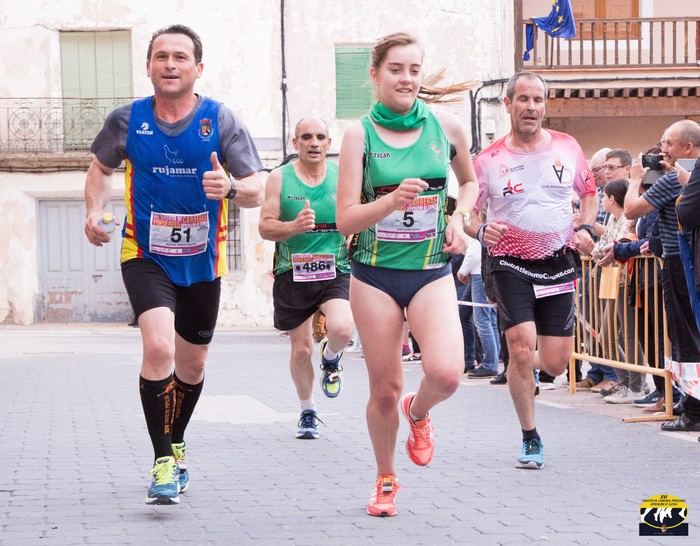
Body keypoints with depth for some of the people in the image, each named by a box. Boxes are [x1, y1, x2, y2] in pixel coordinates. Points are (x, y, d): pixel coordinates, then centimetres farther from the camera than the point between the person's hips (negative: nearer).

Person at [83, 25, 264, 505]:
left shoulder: (220, 120, -9)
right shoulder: (127, 120, -7)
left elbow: (257, 191, -10)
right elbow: (101, 167, 13)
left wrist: (231, 187, -32)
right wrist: (95, 211, -5)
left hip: (202, 262, 2)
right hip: (146, 257, -2)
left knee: (192, 365, 15)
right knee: (158, 346, -24)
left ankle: (176, 444, 42)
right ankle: (163, 461, -16)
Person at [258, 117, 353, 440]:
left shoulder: (343, 177, 5)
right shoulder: (280, 178, 1)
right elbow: (265, 227, -4)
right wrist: (293, 226, -23)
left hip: (335, 271, 0)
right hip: (292, 274, 0)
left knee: (341, 329, -26)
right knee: (301, 349, 6)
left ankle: (331, 358, 11)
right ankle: (307, 412, 28)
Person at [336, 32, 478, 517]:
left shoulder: (446, 127, 1)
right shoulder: (360, 134, -5)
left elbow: (470, 181, 21)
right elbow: (346, 219, -10)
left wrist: (459, 218, 3)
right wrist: (392, 201, -26)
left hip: (431, 270, 1)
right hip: (375, 272, -1)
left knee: (446, 373, -21)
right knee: (385, 389, 5)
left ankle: (418, 412, 16)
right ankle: (386, 480, 30)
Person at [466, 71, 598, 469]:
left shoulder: (567, 148, 2)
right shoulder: (489, 159, -4)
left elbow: (589, 191, 18)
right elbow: (469, 213, 5)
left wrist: (586, 228, 0)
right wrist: (481, 230, -18)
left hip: (559, 262, 2)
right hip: (510, 262, -2)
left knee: (556, 364, -1)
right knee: (522, 345, -18)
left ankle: (523, 365, 38)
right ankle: (530, 440, -1)